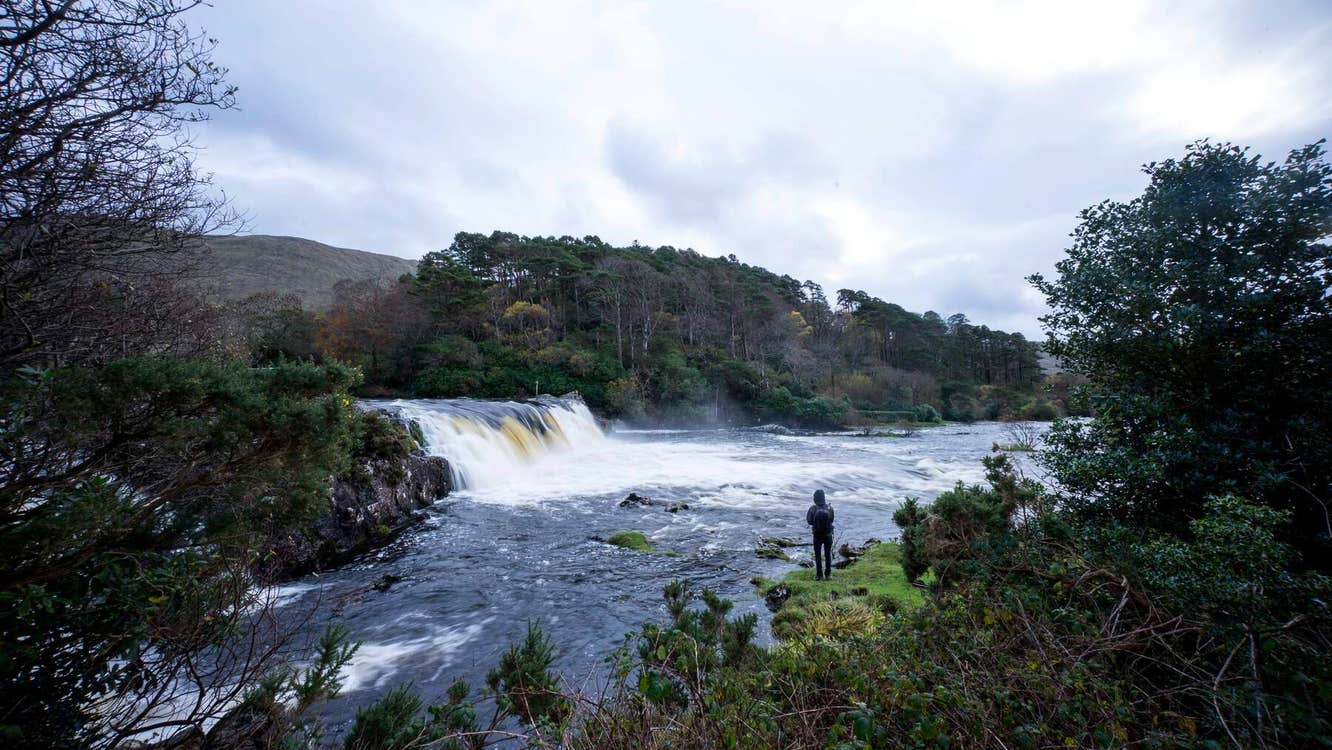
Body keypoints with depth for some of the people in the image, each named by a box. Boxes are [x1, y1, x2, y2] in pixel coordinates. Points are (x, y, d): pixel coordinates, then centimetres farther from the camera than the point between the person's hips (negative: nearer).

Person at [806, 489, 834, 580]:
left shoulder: (813, 509, -19)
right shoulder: (829, 508, -15)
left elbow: (809, 521, -9)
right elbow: (832, 520, 0)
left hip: (817, 535, -1)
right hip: (828, 535, 1)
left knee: (818, 555, 13)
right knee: (828, 555, 18)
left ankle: (819, 575, 15)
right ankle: (828, 574, 23)